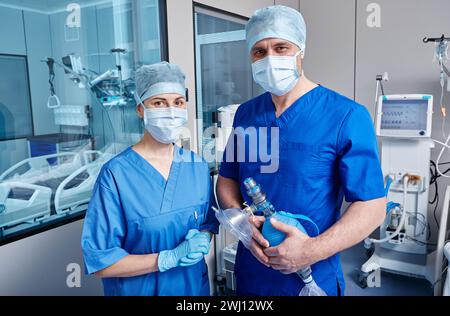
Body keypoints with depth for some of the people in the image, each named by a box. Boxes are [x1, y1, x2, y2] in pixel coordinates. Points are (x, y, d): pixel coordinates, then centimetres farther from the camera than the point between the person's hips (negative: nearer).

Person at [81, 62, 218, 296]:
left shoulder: (198, 166, -6)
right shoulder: (116, 174, -19)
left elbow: (209, 221, 6)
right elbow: (98, 261, -18)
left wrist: (202, 240, -15)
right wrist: (170, 258, -25)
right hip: (138, 289, -3)